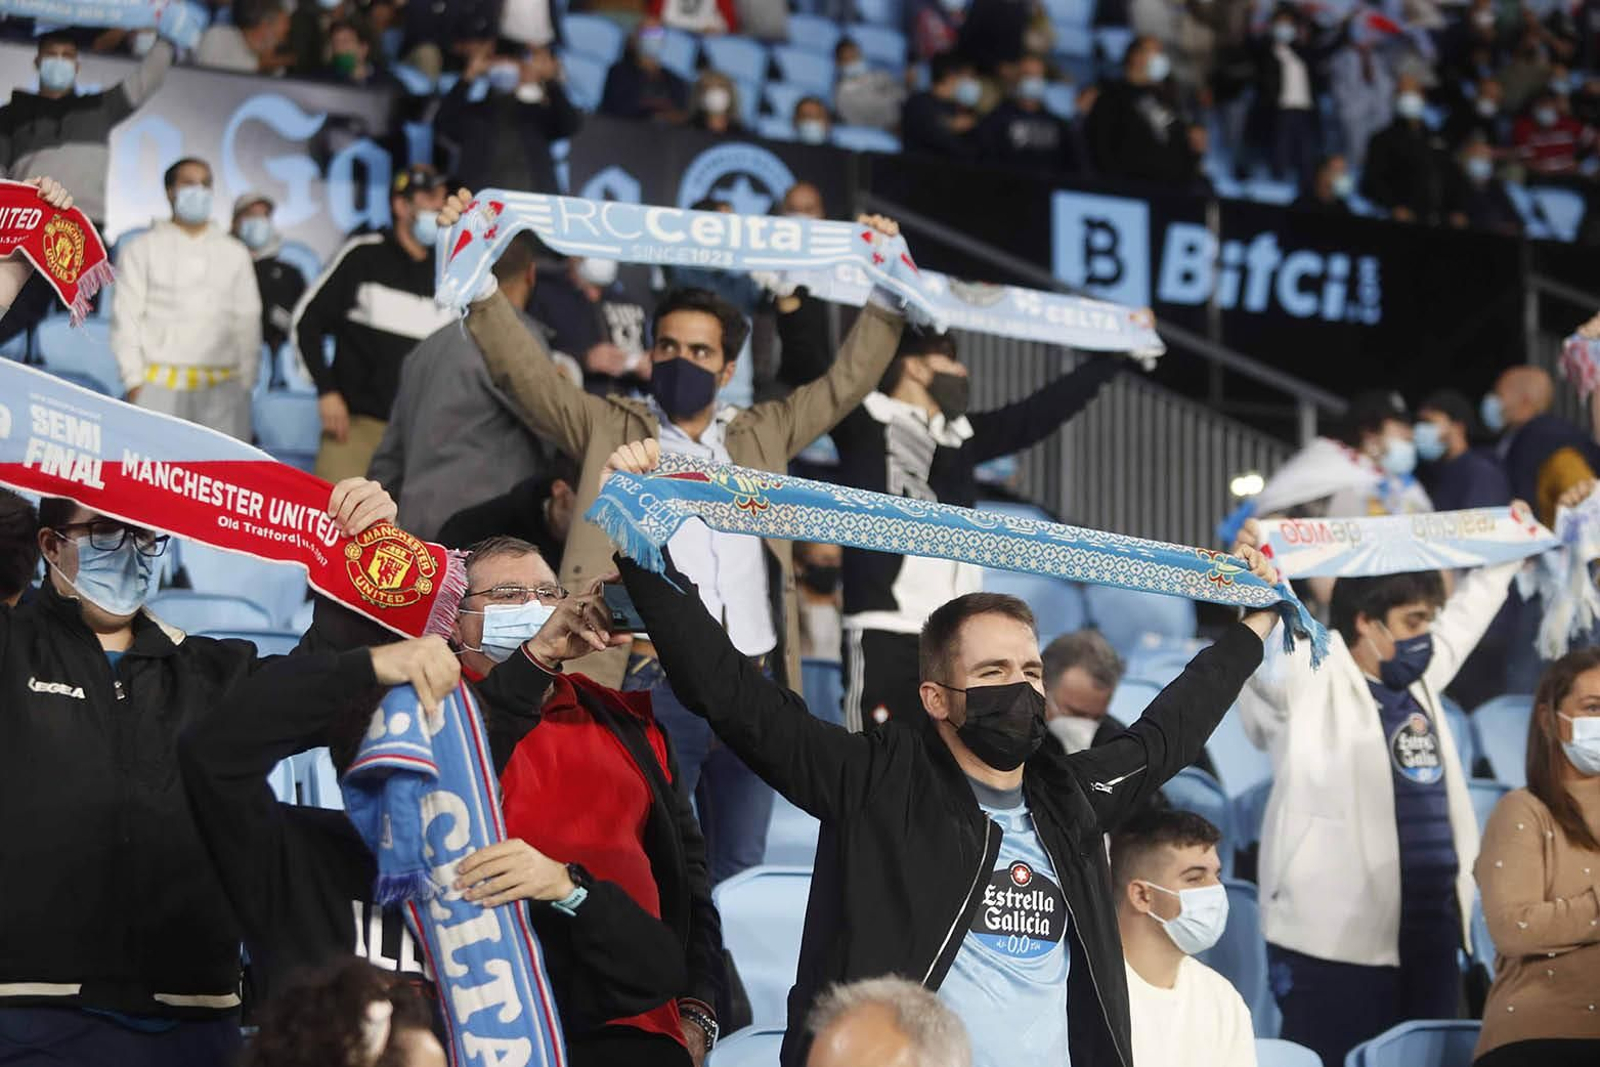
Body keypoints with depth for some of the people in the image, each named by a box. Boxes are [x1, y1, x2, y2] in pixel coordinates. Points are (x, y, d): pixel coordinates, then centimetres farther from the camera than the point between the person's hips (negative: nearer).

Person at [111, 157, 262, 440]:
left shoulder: (235, 254, 18)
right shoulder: (143, 249, 11)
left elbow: (248, 321, 17)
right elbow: (126, 318, 6)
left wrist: (246, 382, 7)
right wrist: (134, 379, -3)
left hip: (222, 385, 2)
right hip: (160, 383, -2)